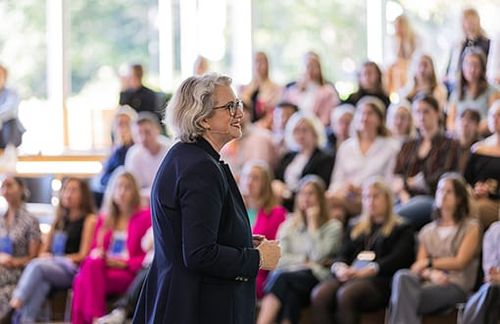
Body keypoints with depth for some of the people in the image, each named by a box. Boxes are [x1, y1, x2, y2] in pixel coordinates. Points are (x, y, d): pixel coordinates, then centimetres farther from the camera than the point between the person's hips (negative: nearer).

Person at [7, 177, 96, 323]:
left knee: (36, 265, -32)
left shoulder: (89, 220, 6)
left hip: (71, 271, -4)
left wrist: (53, 258, -6)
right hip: (51, 268, 4)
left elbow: (83, 255, -2)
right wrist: (45, 256, -1)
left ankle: (15, 304, -43)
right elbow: (44, 251, 24)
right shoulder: (59, 220, 26)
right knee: (41, 281, -34)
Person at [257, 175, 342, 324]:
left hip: (314, 277, -2)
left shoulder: (333, 226, 12)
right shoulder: (288, 225, 22)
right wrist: (305, 261, -4)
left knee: (281, 278, -35)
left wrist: (312, 222, 0)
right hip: (287, 274, 3)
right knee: (292, 294, -37)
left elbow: (318, 256, -6)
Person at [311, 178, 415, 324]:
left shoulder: (402, 229, 17)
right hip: (349, 277, 4)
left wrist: (367, 271, -16)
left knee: (345, 294, -38)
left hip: (379, 280, -4)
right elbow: (342, 255, 19)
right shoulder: (355, 229, 33)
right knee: (319, 294, -30)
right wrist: (340, 268, -7)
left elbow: (397, 260, 0)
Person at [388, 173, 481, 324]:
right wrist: (431, 273, -11)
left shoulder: (471, 227, 12)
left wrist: (429, 262, 0)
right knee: (402, 276, -34)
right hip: (428, 283, 4)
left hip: (455, 285, -4)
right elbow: (419, 266, 11)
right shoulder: (427, 231, 25)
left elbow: (460, 262, 0)